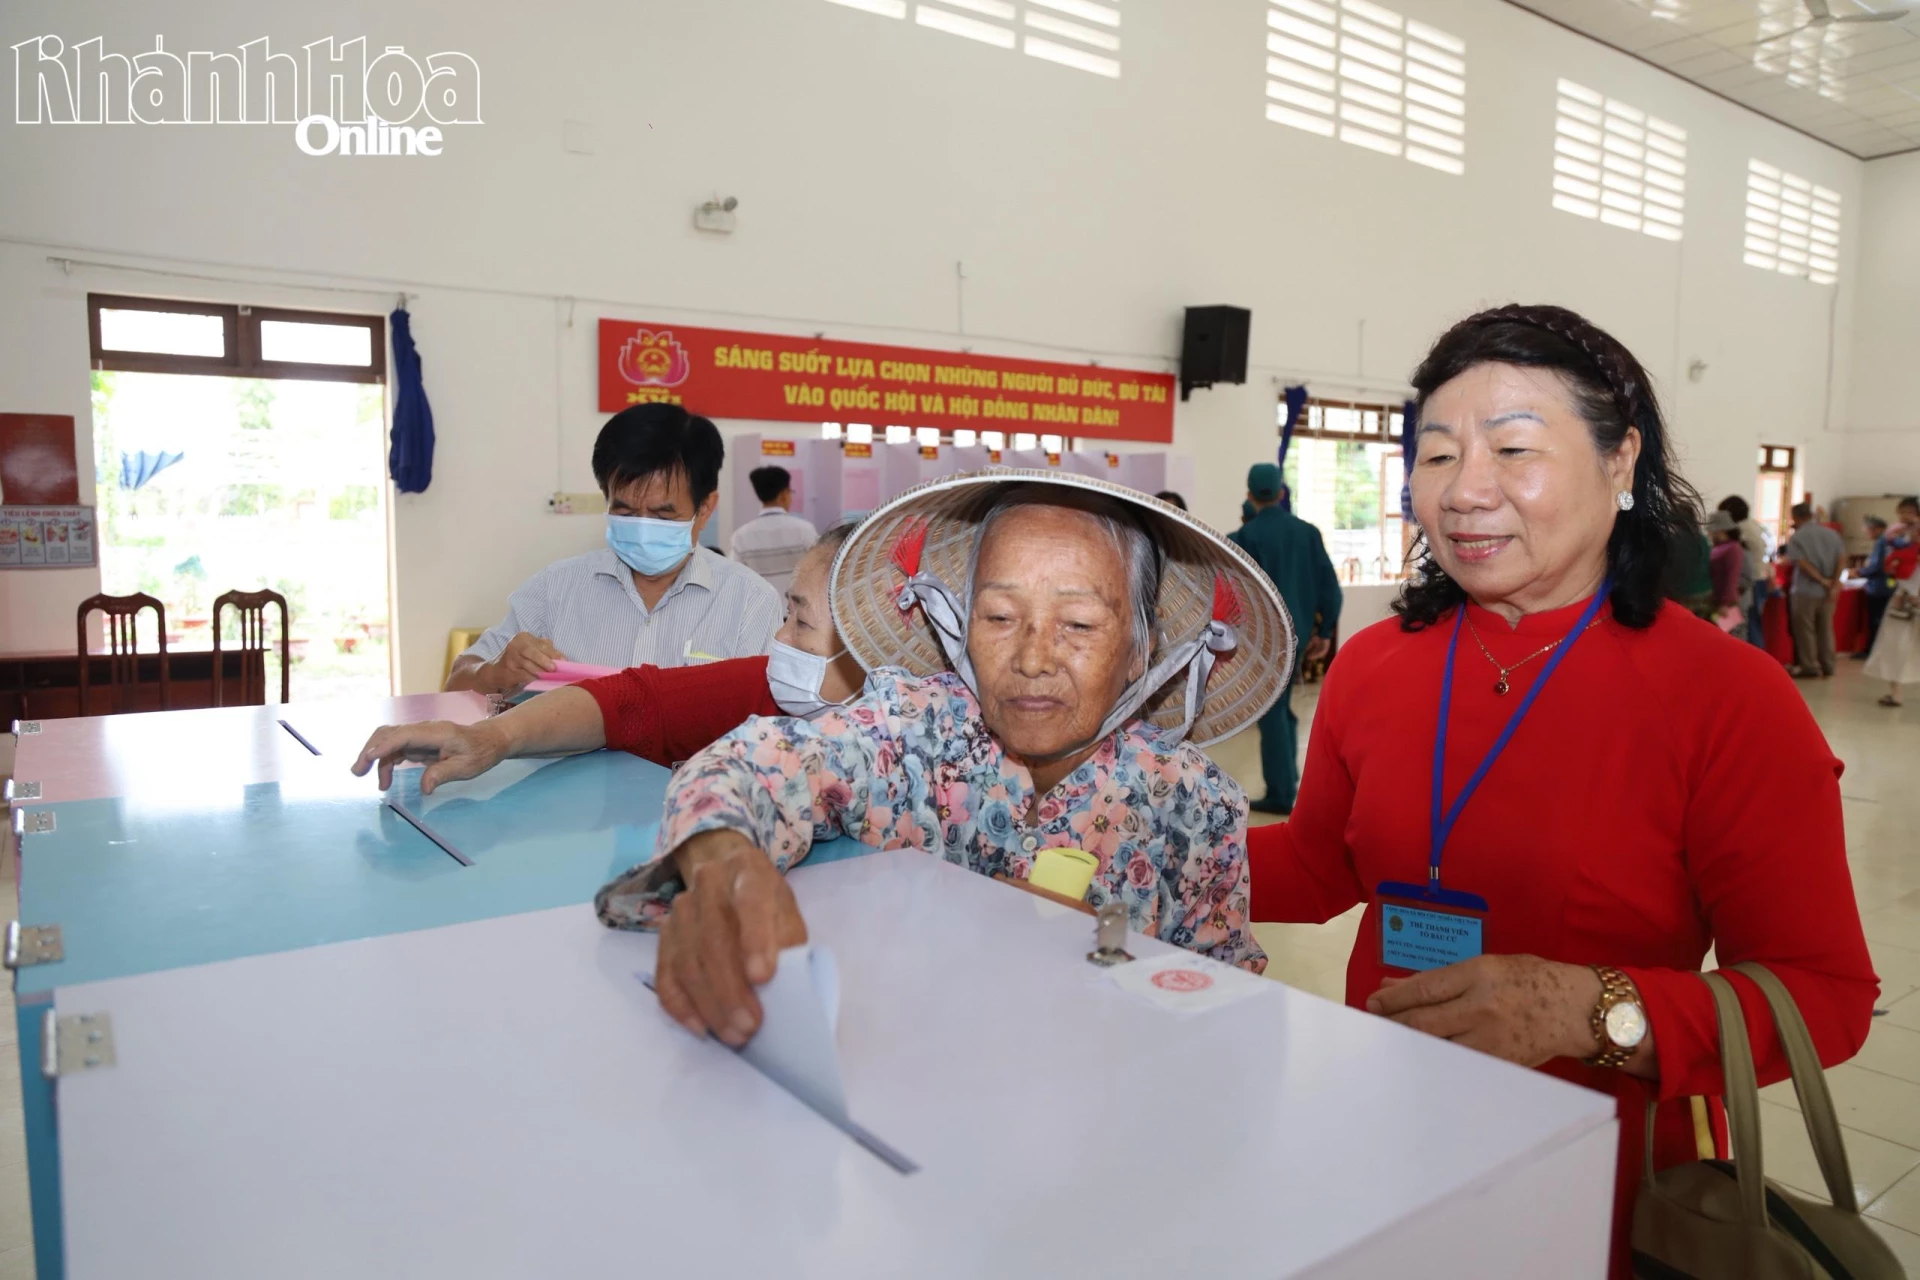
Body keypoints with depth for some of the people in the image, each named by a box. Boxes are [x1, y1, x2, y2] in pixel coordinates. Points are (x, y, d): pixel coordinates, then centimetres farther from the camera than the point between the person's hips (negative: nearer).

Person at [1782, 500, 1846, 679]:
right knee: (1826, 629, 14)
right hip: (1828, 592, 5)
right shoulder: (1832, 534, 7)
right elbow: (1841, 559, -2)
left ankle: (1809, 667, 2)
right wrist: (1835, 584, -6)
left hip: (1806, 590, -5)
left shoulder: (1797, 538, -8)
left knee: (1805, 629, 2)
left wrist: (1822, 580, -15)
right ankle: (1827, 665, 18)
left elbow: (1803, 563, -17)